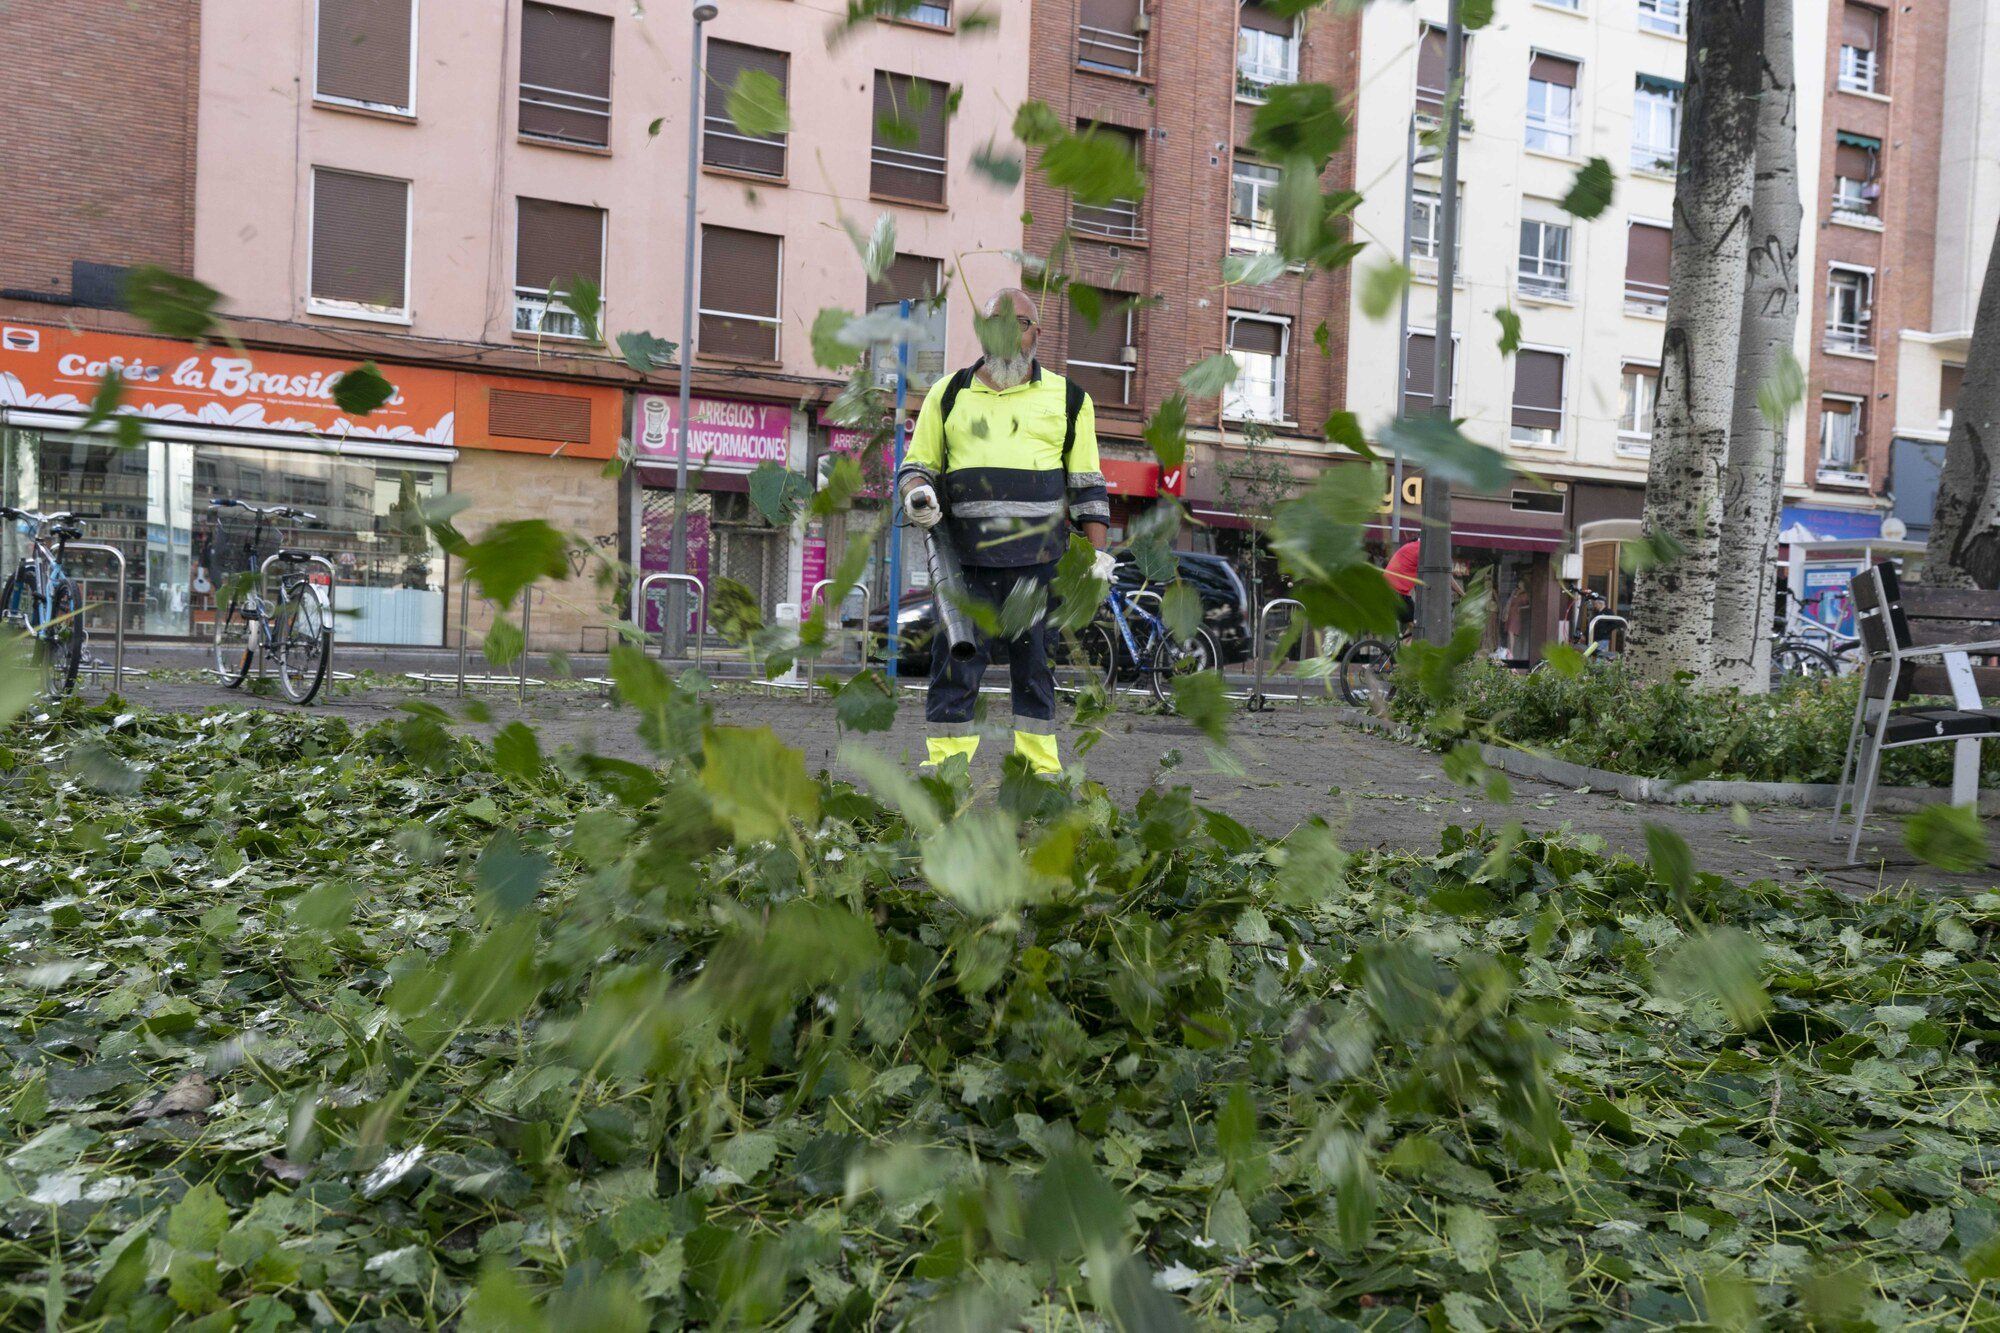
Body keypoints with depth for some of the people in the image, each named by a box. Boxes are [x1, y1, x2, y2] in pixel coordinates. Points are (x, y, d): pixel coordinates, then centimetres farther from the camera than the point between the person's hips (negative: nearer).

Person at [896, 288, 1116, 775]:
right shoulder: (948, 393, 14)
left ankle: (1041, 771, 12)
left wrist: (1099, 552, 6)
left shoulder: (1067, 398, 14)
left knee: (1035, 666, 3)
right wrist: (917, 495, -5)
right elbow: (917, 464, 18)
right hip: (965, 557, 0)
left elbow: (1087, 484, 15)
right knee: (955, 666, -4)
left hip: (1040, 559, 0)